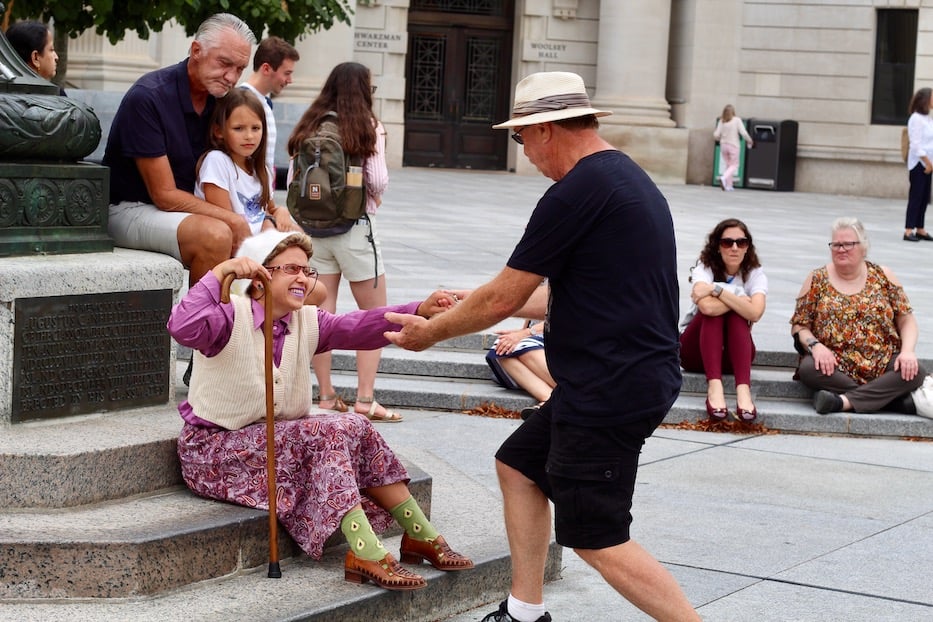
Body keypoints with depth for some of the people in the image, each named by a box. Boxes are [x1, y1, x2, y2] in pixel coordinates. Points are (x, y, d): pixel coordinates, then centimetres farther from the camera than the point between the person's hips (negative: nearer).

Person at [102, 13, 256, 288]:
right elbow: (165, 195, -20)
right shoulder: (147, 97, -20)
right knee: (215, 235, -32)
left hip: (182, 207, 8)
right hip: (128, 209, -8)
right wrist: (233, 219, -24)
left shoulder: (219, 99, 2)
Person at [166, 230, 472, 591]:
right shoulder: (232, 317, -13)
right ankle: (366, 553, -31)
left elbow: (359, 327, -12)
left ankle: (422, 535, -5)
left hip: (277, 438, 7)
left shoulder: (306, 322, 5)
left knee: (355, 429, -11)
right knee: (326, 434, -25)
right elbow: (183, 328, -35)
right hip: (216, 448, -7)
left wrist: (419, 311, -27)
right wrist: (219, 273, -39)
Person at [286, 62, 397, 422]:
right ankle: (365, 399, 0)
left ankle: (326, 396, 10)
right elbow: (378, 181, -10)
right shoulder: (368, 128, -6)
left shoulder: (308, 128, 7)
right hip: (355, 227, -4)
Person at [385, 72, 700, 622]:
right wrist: (468, 308, 28)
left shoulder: (577, 192, -17)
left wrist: (431, 332, 5)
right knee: (518, 466, 20)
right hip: (631, 376, 10)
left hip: (611, 390, -10)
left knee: (598, 541, -4)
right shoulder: (628, 178, 14)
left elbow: (503, 299, -13)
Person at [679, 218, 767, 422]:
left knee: (736, 315, -28)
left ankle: (743, 389, -46)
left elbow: (755, 313, -29)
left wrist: (716, 289, -29)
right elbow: (706, 306, -35)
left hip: (734, 353, 1)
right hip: (696, 351, -1)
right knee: (713, 309, -29)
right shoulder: (705, 268, -13)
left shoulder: (755, 274, -7)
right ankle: (714, 386, -45)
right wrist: (740, 298, -21)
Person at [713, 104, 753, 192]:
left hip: (723, 145, 3)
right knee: (734, 165, 5)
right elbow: (743, 133, -12)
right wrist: (750, 141, 4)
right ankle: (724, 178, -20)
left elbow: (716, 135, -3)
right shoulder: (737, 120, -8)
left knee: (728, 165, 16)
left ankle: (728, 186, 12)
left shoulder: (721, 121, -1)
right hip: (733, 146, -3)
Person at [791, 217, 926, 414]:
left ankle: (843, 401, -32)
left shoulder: (883, 277, 7)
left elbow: (906, 320, 6)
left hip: (882, 364, 1)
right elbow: (799, 326, 5)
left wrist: (907, 351, -13)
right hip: (834, 365, -1)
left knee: (916, 372, -27)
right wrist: (815, 345, -16)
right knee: (808, 368, -33)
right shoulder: (817, 280, 6)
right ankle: (891, 397, -25)